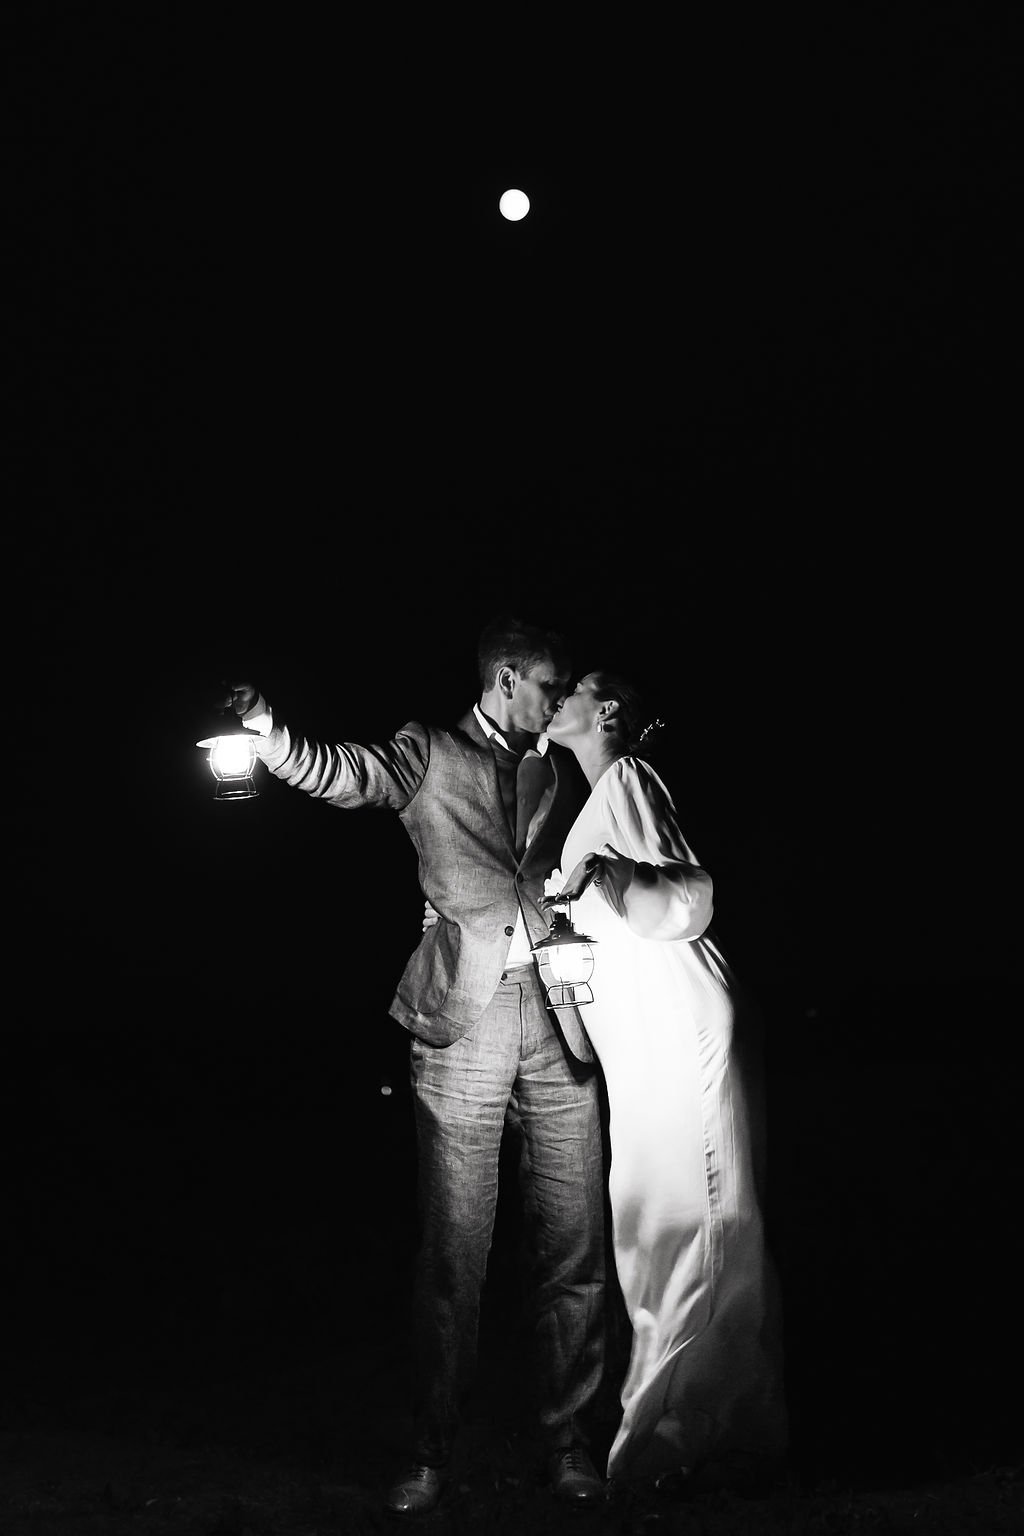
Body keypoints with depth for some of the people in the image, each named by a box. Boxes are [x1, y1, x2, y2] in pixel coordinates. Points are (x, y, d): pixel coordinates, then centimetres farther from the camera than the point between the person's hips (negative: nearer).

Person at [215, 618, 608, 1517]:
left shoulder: (560, 773, 18)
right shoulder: (430, 755, 6)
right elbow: (341, 774, -9)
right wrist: (269, 731, -28)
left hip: (558, 1014, 4)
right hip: (464, 1016, -3)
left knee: (573, 1246, 5)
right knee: (453, 1250, 0)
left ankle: (569, 1443, 18)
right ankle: (433, 1455, 12)